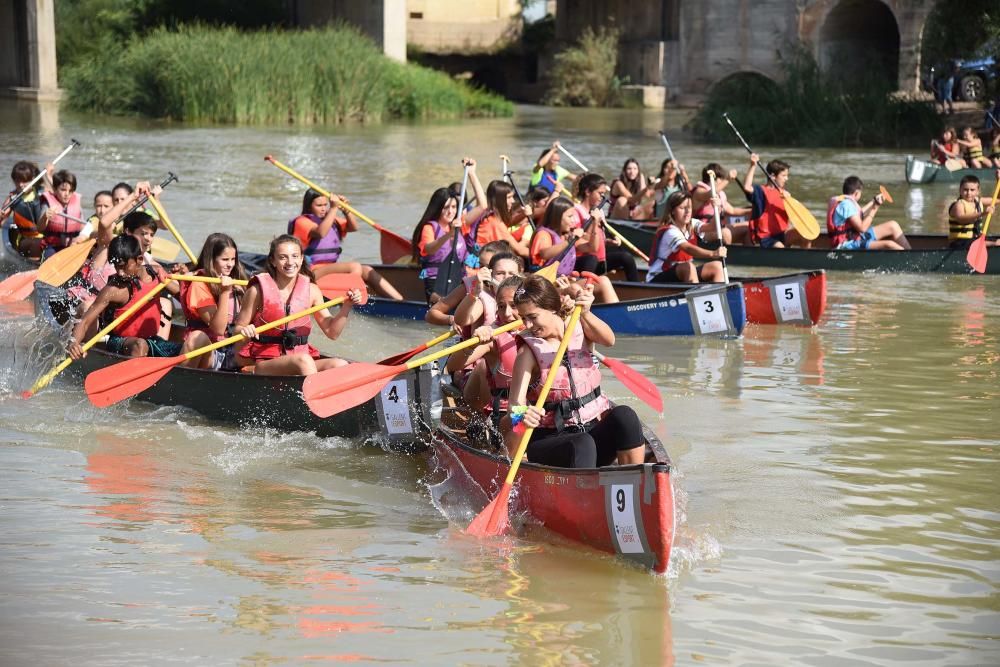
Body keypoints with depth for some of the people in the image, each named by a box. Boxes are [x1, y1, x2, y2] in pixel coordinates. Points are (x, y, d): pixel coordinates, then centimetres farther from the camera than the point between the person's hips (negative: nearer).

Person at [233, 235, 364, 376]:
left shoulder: (311, 290, 9)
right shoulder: (258, 290, -2)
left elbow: (332, 332, 11)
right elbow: (238, 328, 2)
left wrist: (346, 307, -3)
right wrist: (245, 332, -20)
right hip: (263, 363, -4)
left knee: (340, 365, -23)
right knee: (304, 361, -34)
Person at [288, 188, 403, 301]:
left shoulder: (332, 220, 21)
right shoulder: (302, 221, -3)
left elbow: (354, 227, 10)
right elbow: (321, 233, -23)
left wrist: (345, 210, -6)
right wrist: (334, 208, -24)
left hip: (331, 268, 8)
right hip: (312, 271, -8)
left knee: (367, 271, -11)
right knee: (355, 266, -26)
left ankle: (400, 301, -18)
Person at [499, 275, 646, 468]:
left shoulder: (579, 328, 5)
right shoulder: (529, 351, -4)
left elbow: (609, 340, -18)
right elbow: (515, 404, -16)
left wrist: (585, 314, -37)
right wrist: (521, 414, -40)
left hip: (594, 429, 3)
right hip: (549, 441, -3)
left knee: (624, 415, -27)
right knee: (582, 445, -35)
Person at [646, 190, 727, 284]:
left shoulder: (692, 225, 3)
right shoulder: (670, 231, -22)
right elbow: (688, 248, -40)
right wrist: (712, 254, -56)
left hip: (684, 275, 8)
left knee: (716, 266, -9)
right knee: (688, 267, -36)